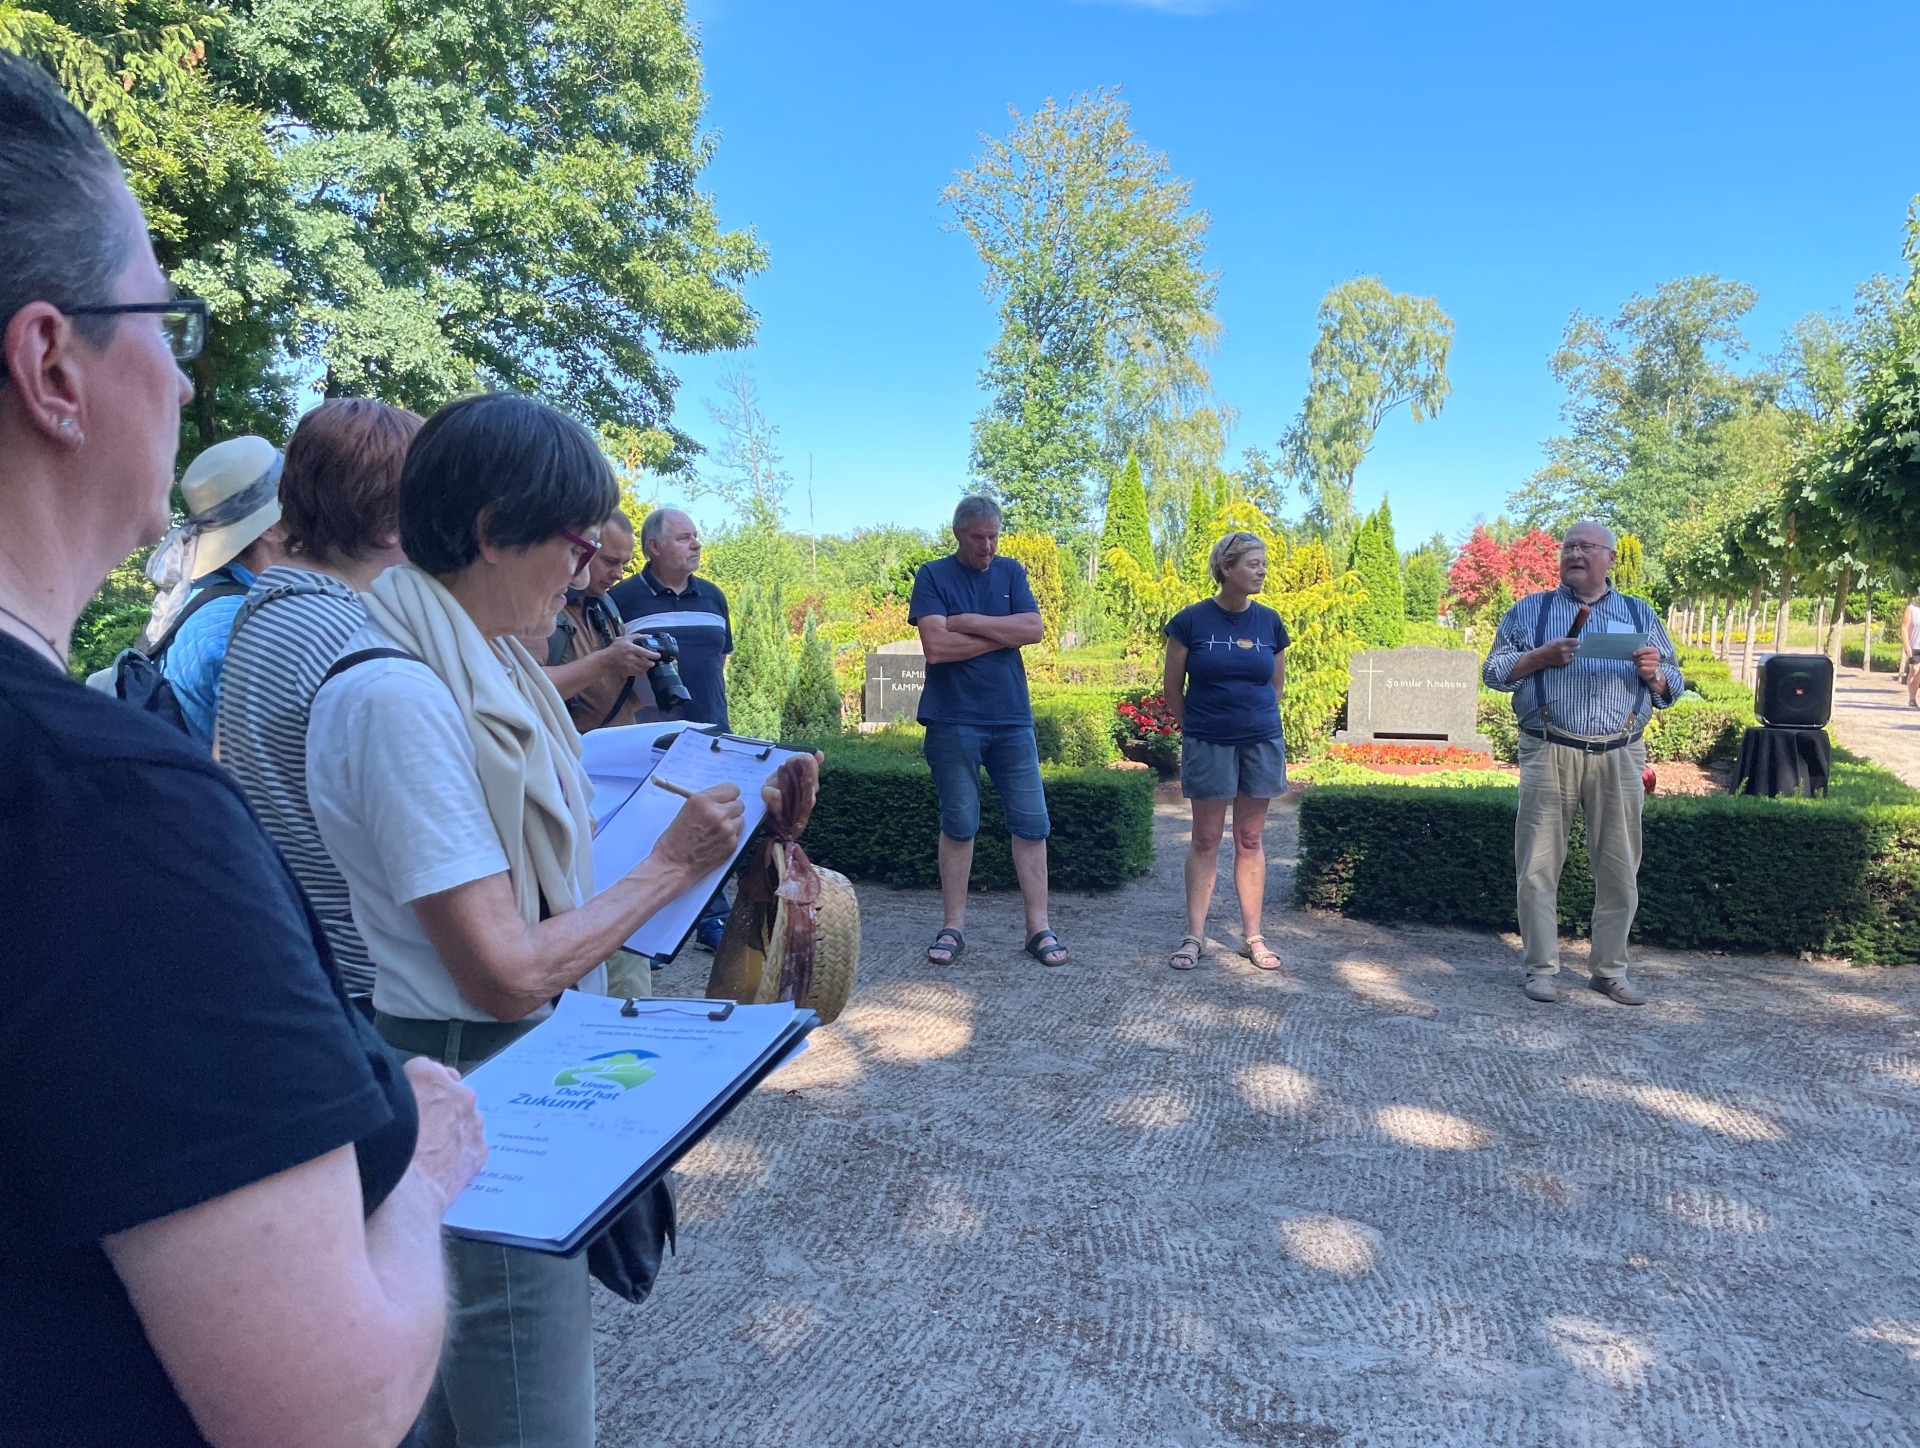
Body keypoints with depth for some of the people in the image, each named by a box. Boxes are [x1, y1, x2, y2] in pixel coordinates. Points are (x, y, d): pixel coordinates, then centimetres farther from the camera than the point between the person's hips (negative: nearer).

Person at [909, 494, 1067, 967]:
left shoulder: (1011, 572, 10)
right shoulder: (933, 576, 0)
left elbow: (1033, 629, -5)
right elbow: (936, 645, -14)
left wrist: (969, 622, -11)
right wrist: (1002, 633, -7)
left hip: (1012, 719, 3)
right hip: (953, 721, -3)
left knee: (1031, 824, 2)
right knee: (958, 826, 5)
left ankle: (1038, 927, 10)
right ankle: (952, 927, 15)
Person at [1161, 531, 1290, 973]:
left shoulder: (1270, 622, 3)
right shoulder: (1191, 620, -7)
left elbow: (1277, 684, 14)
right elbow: (1173, 687, 1)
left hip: (1261, 743, 3)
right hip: (1207, 745, -3)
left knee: (1251, 840, 9)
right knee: (1205, 840, 3)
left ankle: (1252, 936, 17)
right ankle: (1194, 935, 11)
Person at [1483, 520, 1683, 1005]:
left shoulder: (1640, 614, 15)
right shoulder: (1530, 610, 11)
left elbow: (1672, 685, 14)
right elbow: (1493, 671, 5)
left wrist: (1653, 672, -9)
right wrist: (1542, 656, -10)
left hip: (1619, 757, 2)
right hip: (1549, 753, -1)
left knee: (1619, 869, 5)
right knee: (1539, 866, -1)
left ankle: (1610, 970, 17)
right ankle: (1541, 968, 8)